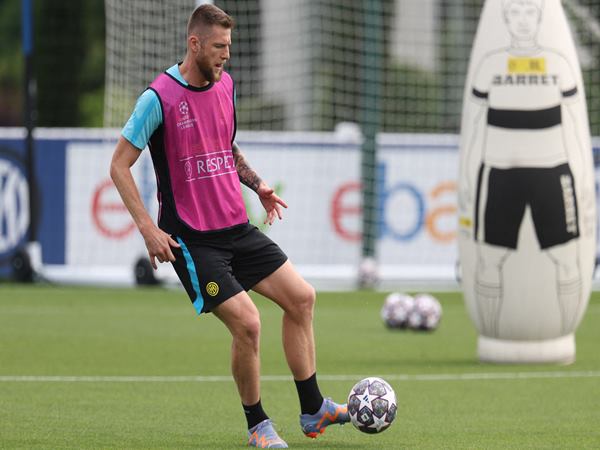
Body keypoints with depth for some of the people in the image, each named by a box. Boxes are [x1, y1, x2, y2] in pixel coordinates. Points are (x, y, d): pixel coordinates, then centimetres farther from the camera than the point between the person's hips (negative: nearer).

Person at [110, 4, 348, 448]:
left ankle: (313, 410, 14)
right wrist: (148, 228, -16)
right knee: (247, 323, -16)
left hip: (237, 228, 8)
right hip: (190, 239, -8)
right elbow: (119, 165, -10)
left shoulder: (226, 85, 7)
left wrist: (256, 183, 9)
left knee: (301, 297, 3)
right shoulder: (159, 97, -15)